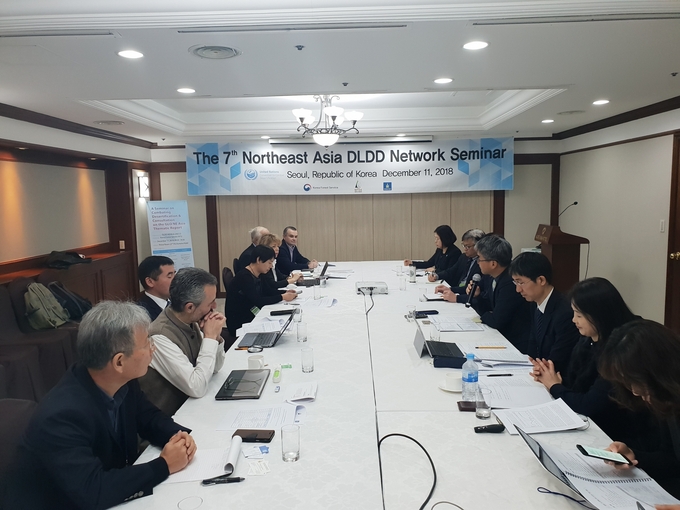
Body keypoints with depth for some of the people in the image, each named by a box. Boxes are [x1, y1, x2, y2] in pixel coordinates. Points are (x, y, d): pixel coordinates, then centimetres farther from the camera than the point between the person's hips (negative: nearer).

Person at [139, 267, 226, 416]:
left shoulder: (191, 322, -4)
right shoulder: (160, 336, -25)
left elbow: (215, 367, 6)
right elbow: (197, 388, -26)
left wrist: (215, 336, -11)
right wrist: (210, 337, -21)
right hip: (168, 419, -6)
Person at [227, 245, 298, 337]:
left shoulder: (257, 276, 8)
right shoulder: (244, 277, -20)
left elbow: (268, 290, 16)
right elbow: (258, 301, -27)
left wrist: (285, 293, -1)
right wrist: (282, 297, -22)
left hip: (250, 317, 9)